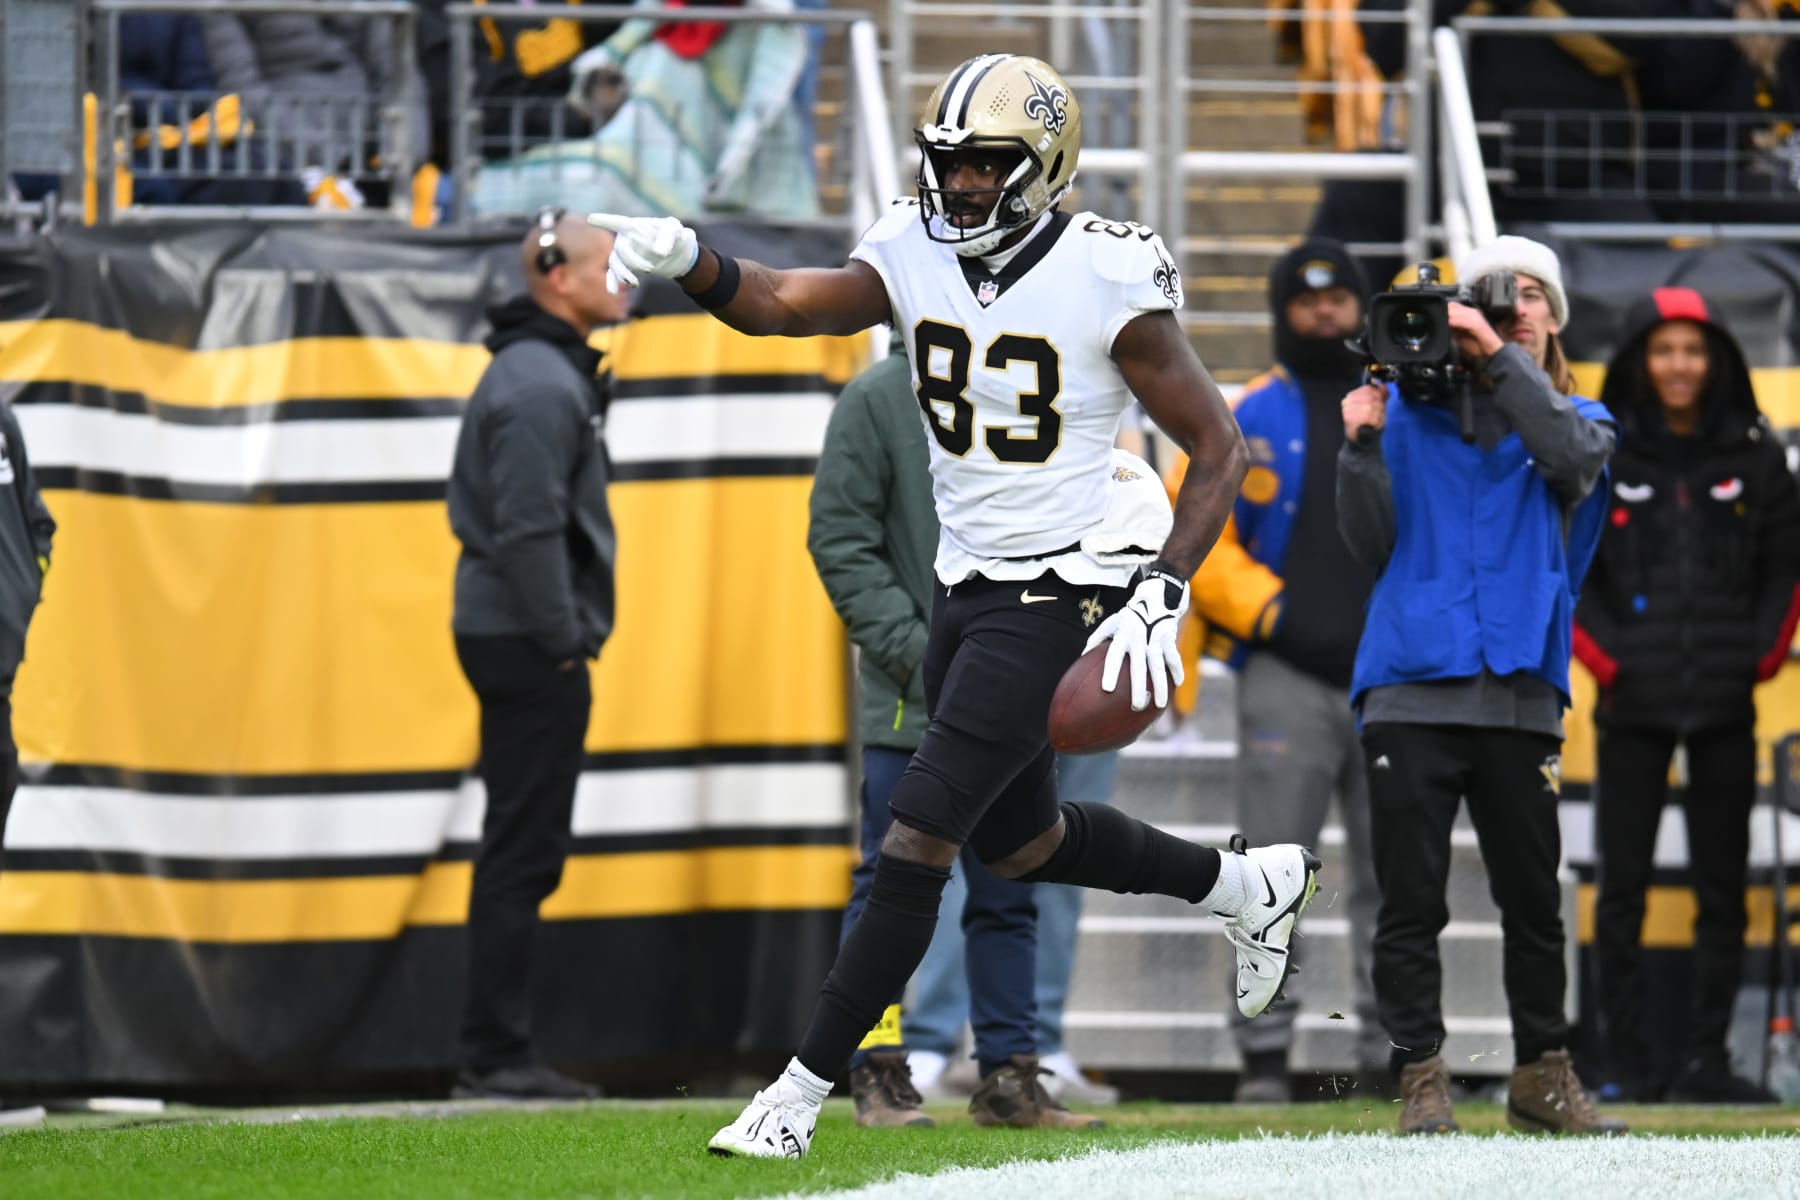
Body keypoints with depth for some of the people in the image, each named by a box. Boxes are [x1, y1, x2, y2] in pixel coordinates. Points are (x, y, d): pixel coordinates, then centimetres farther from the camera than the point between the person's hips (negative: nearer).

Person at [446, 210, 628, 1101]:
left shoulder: (546, 373, 18)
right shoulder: (540, 386, -16)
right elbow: (527, 528, -21)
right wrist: (563, 642, -18)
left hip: (510, 635, 11)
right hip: (527, 641, -11)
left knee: (521, 849, 12)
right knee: (524, 850, -8)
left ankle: (492, 1051, 15)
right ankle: (497, 1054, -7)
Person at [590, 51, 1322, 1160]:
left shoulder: (1107, 280, -16)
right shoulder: (917, 254, 0)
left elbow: (1220, 448, -10)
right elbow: (785, 303, -13)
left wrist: (1162, 597, -19)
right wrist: (684, 257, -33)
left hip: (1061, 599, -8)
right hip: (967, 593, 8)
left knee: (920, 835, -12)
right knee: (1022, 842, 21)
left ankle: (806, 1088, -7)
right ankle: (1249, 885, 44)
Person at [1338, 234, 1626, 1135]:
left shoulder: (1574, 416, 13)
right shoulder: (1411, 410, 10)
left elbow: (1572, 460, -12)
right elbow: (1373, 546, 6)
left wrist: (1497, 358, -17)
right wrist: (1362, 449, -9)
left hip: (1519, 691, 1)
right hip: (1412, 688, -1)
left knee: (1534, 898, 7)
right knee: (1410, 900, -3)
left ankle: (1542, 1074, 18)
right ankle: (1420, 1078, 0)